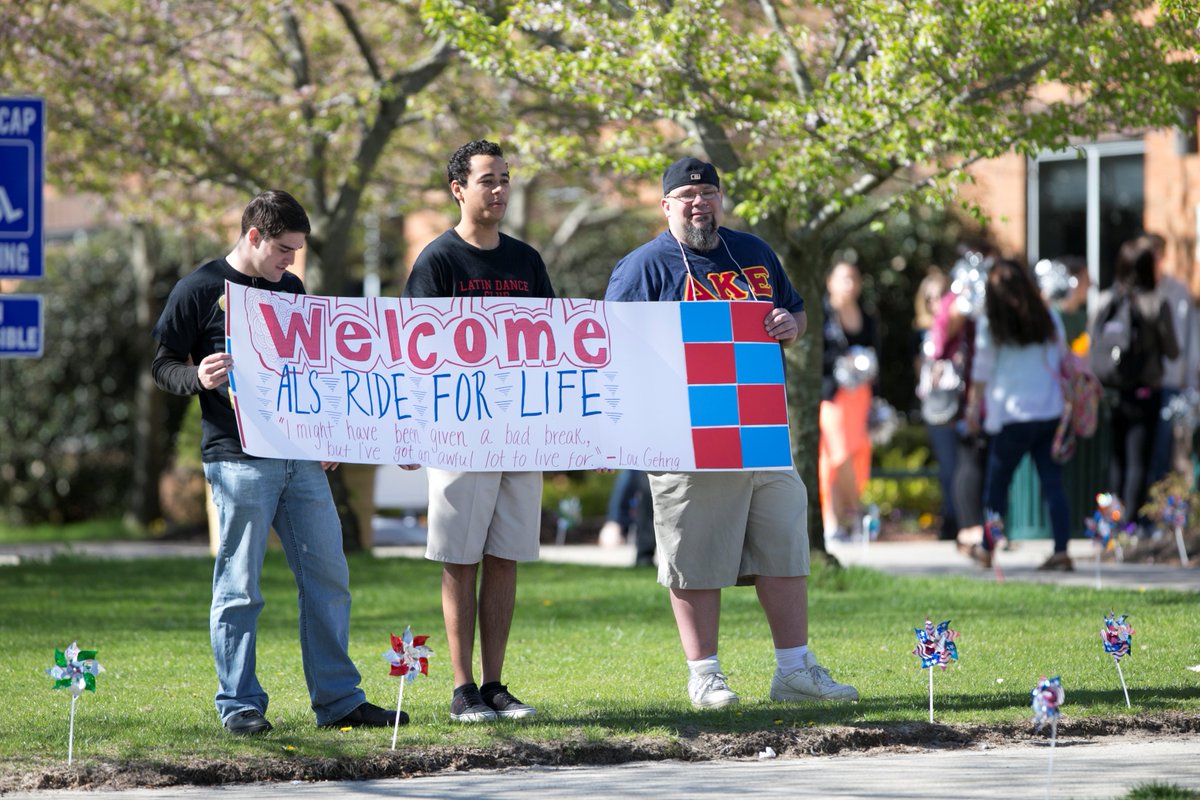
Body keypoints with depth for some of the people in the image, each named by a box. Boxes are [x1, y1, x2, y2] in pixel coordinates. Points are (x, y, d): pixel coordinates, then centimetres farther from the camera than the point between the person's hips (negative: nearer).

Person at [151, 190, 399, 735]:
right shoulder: (200, 291, -2)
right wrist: (198, 377, -20)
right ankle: (240, 706, 4)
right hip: (237, 459, -6)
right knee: (239, 586, -3)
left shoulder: (291, 289, 16)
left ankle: (338, 700, 11)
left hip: (301, 459, 6)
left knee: (328, 577, 5)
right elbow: (162, 366, 0)